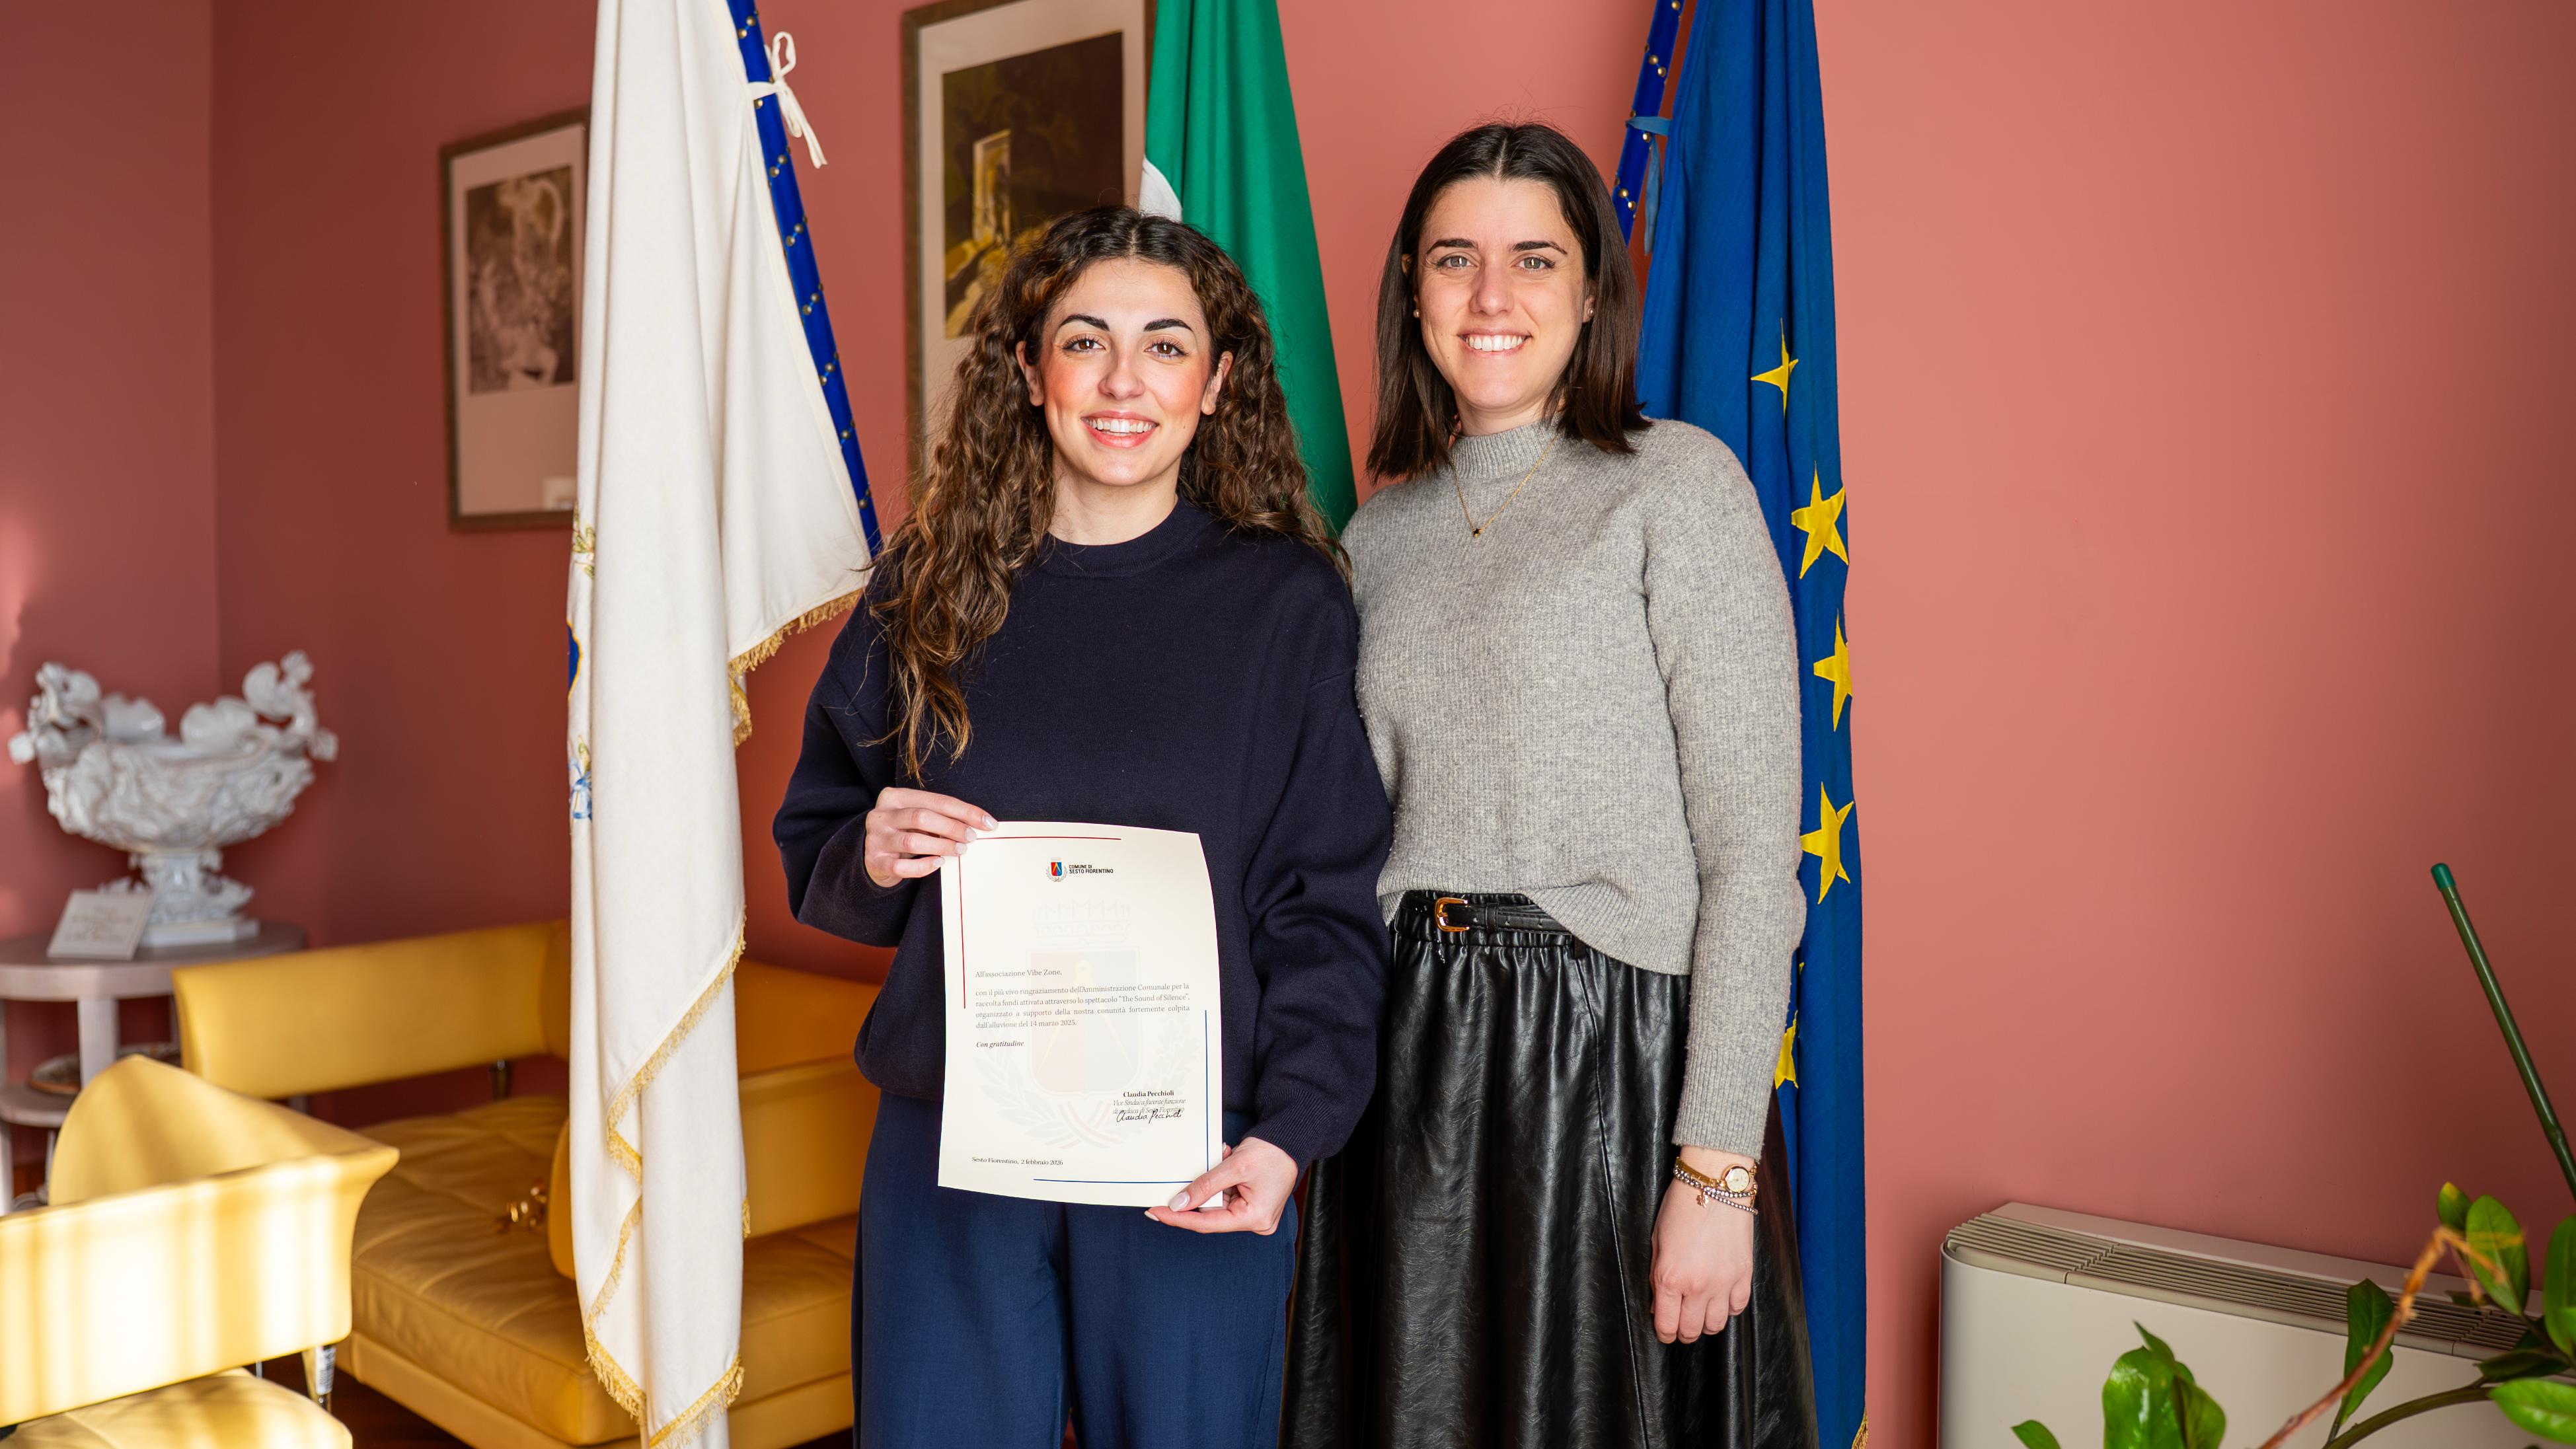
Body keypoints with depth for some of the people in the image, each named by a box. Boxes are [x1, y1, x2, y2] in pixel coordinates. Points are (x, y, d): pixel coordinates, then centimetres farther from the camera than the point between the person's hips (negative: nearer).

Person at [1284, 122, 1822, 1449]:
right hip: (1407, 1050, 5)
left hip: (1614, 1043, -5)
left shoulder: (1678, 484, -6)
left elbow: (1750, 851, -11)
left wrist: (1719, 1167, -16)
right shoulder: (1381, 533, 10)